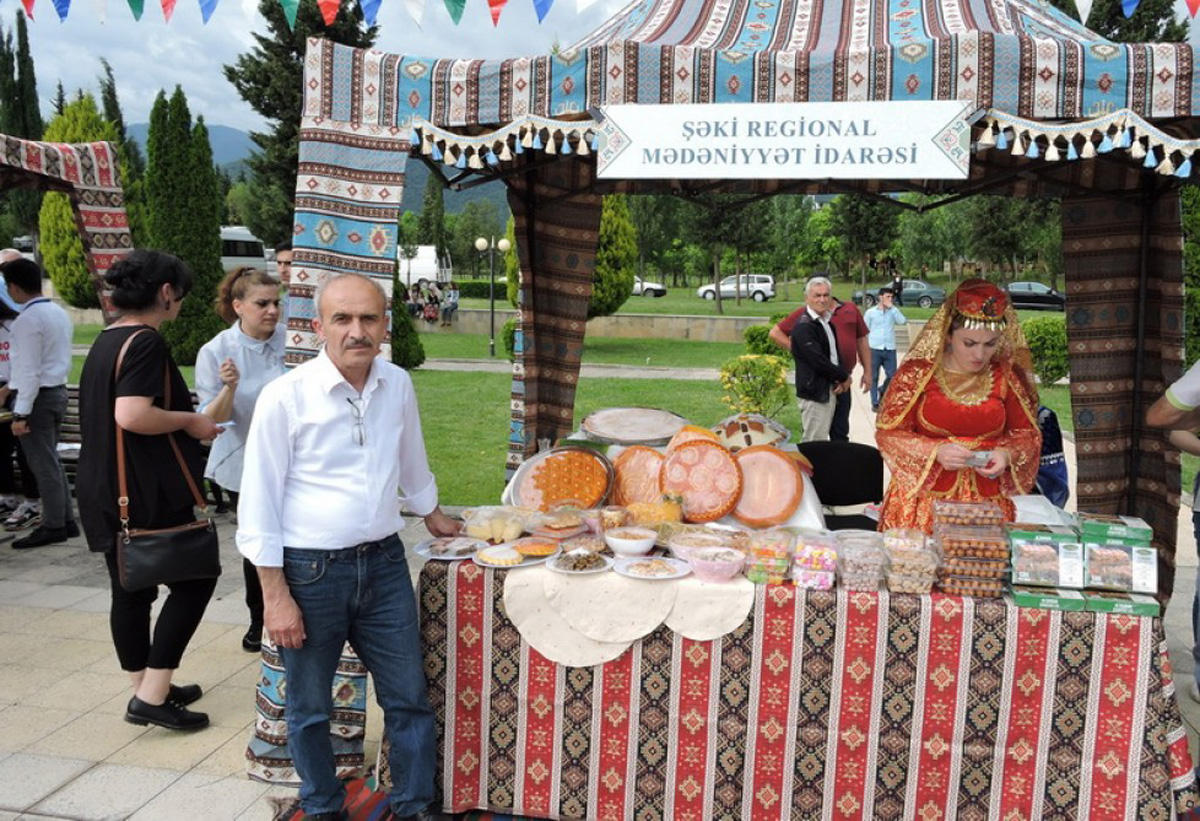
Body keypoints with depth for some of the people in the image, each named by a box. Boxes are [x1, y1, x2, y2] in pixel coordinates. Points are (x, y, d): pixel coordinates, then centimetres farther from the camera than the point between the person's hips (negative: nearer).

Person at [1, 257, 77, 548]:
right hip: (58, 391, 9)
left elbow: (29, 369, -20)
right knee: (51, 461, 15)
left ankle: (54, 527, 4)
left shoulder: (28, 319, -16)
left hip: (37, 396, -9)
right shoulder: (59, 313, 11)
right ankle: (66, 521, 19)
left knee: (43, 464, -2)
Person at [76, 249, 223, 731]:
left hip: (105, 489, 10)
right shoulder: (146, 342, -16)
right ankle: (152, 697, 0)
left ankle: (147, 689, 26)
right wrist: (189, 421, -14)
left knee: (130, 590, 15)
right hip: (147, 491, -9)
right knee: (194, 580, 0)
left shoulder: (105, 341, 13)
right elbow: (131, 415, -28)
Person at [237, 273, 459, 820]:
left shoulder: (397, 385, 0)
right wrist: (275, 594, -11)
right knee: (309, 708, 13)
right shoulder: (286, 396, -14)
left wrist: (430, 514, 32)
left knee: (408, 697, 12)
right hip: (309, 571, -4)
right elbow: (258, 503, -10)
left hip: (384, 563, 4)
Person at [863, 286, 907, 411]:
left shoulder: (893, 311, 7)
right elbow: (864, 331, 4)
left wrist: (892, 307, -12)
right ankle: (875, 403, 15)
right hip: (874, 349, -2)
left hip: (890, 349, 2)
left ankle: (882, 390, 31)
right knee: (874, 377, 4)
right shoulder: (870, 312, 1)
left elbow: (903, 321, -11)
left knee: (892, 376, 1)